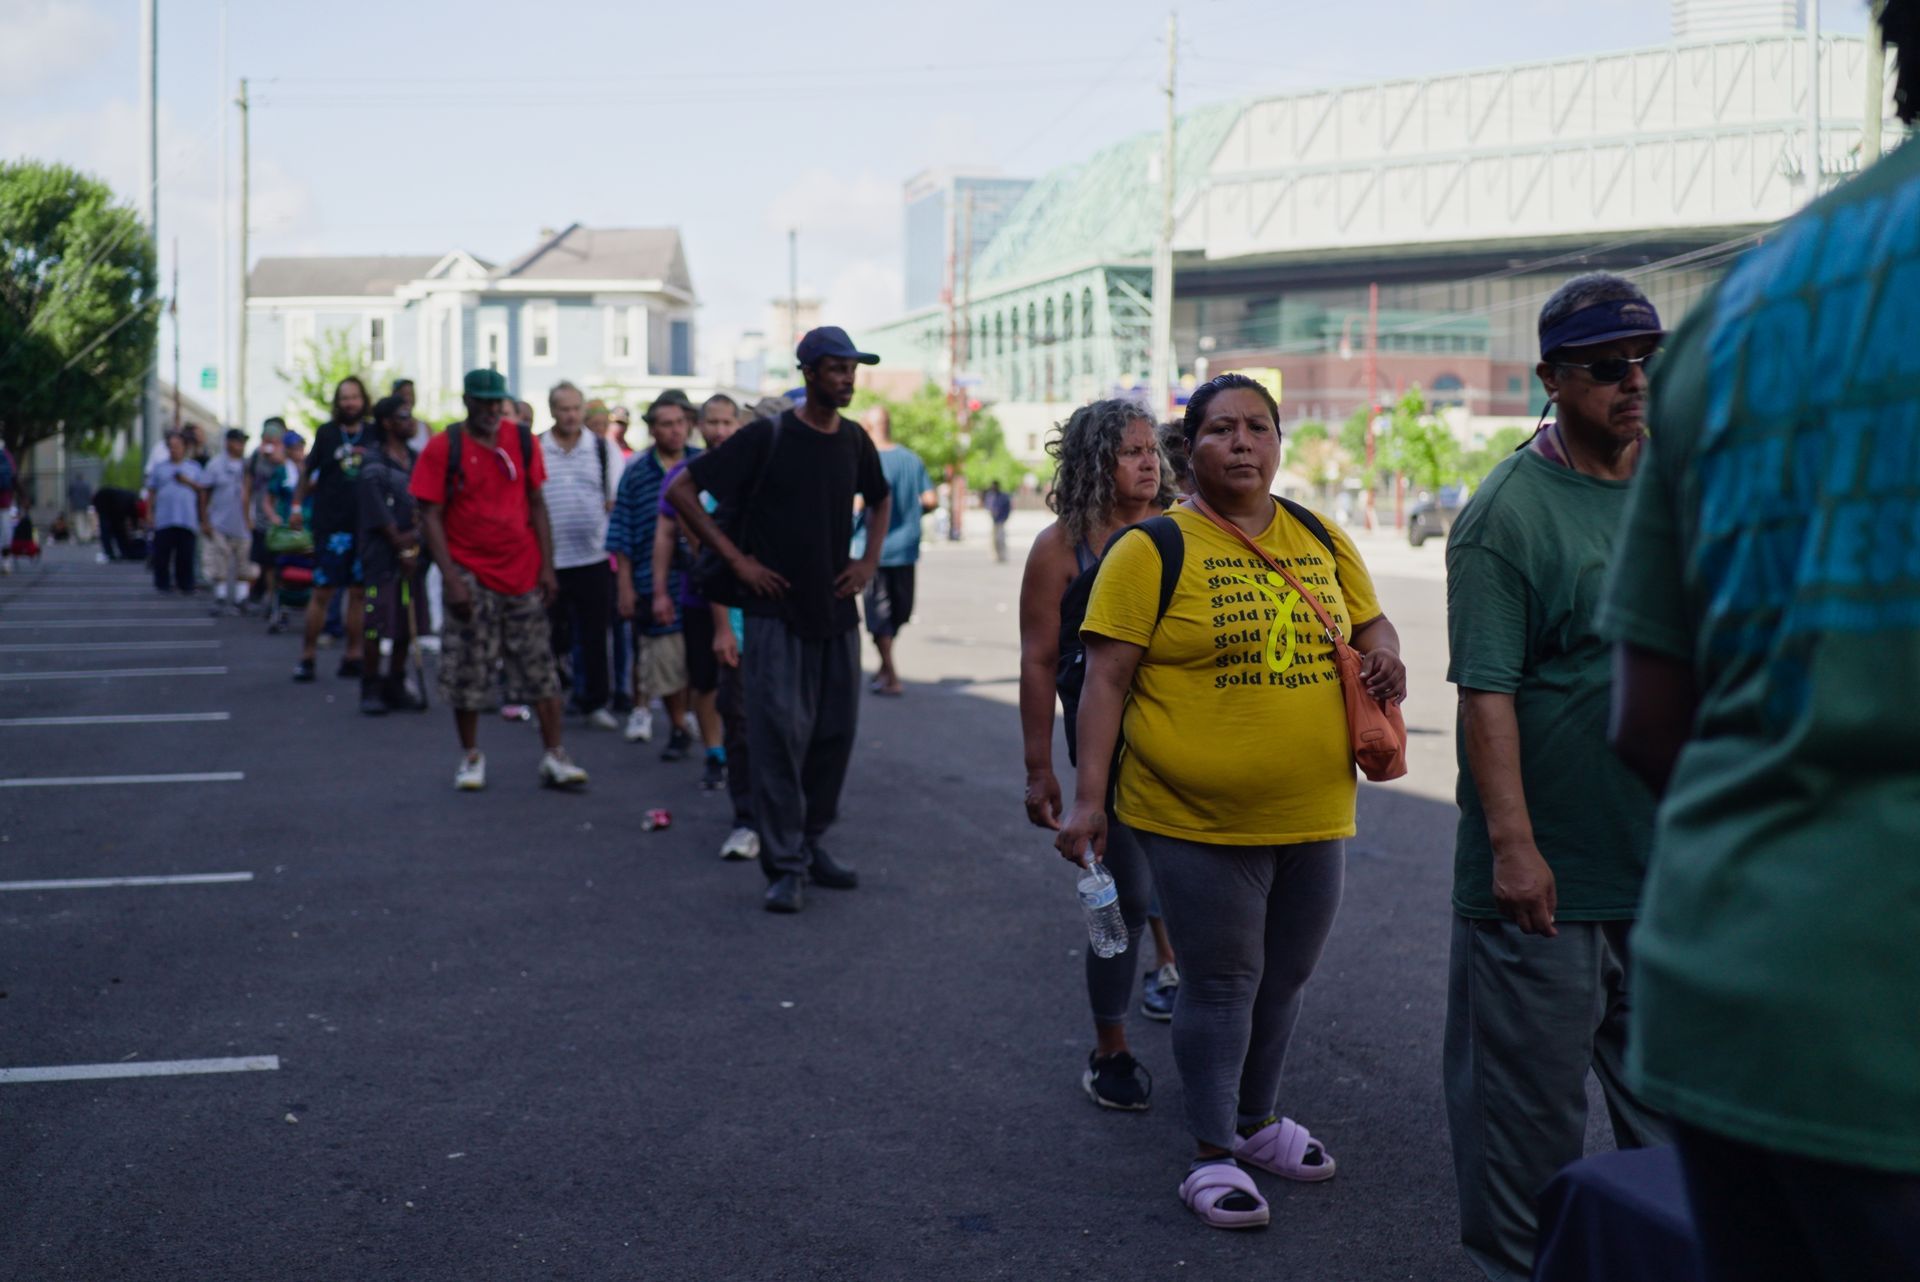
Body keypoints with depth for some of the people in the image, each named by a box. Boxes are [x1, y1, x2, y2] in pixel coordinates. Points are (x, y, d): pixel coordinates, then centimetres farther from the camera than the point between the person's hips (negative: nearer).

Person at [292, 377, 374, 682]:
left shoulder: (374, 436, 6)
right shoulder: (326, 433, 3)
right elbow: (308, 471, 12)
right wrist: (297, 505, 6)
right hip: (330, 524, -2)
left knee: (359, 593, 6)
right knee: (322, 591, -3)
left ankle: (352, 657, 14)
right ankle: (307, 655, 5)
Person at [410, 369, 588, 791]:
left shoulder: (521, 440, 5)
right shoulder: (443, 448, -5)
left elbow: (536, 504, 10)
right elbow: (430, 516, -6)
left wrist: (547, 566, 3)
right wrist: (451, 579, -14)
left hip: (523, 574, 3)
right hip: (471, 577, -3)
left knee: (540, 669, 3)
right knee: (466, 673, 3)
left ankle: (555, 757, 8)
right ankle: (471, 757, 18)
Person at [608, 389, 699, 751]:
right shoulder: (636, 472, 3)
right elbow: (623, 535, 4)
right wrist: (625, 586, 0)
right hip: (653, 583, 0)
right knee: (665, 660, 3)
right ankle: (678, 730, 19)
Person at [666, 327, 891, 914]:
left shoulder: (854, 440, 7)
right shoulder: (766, 437, -10)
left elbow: (881, 499, 27)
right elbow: (681, 490, -9)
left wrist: (870, 561, 11)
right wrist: (737, 560, -11)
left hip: (837, 610, 6)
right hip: (776, 608, -6)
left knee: (835, 733, 9)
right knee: (780, 734, -5)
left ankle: (811, 845, 24)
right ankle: (785, 866, 1)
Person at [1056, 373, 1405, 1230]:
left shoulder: (1322, 540, 9)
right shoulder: (1155, 549, -8)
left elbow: (1370, 623, 22)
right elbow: (1107, 676, -10)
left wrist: (1384, 652, -3)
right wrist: (1088, 797, -15)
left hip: (1314, 812, 5)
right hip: (1199, 820, -5)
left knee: (1286, 976, 16)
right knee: (1221, 982, 2)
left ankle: (1258, 1119, 36)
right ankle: (1213, 1154, 17)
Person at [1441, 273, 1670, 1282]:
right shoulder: (1509, 510, -10)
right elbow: (1487, 691, -15)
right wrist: (1512, 844, -20)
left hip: (1674, 860, 6)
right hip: (1550, 869, -6)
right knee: (1530, 1090, 4)